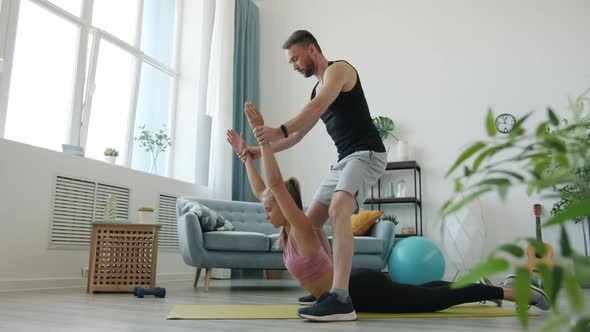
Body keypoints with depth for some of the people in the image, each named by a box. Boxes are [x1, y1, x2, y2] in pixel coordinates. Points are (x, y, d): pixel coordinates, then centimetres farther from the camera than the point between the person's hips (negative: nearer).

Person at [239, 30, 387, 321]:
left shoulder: (338, 68, -6)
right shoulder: (317, 89, 22)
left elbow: (318, 107, -26)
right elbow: (298, 136, 24)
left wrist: (280, 130, -39)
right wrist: (262, 150, 13)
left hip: (367, 153, -10)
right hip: (344, 160, 10)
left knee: (338, 212, -32)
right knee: (311, 221, 11)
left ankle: (341, 299, -37)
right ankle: (326, 286, 20)